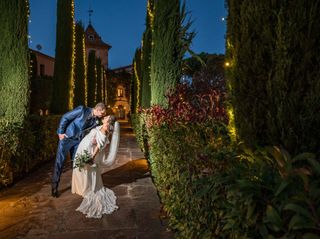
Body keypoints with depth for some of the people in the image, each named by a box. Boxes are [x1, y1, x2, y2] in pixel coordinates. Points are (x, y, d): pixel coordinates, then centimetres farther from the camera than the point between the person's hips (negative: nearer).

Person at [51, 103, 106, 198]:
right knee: (59, 162, 0)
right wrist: (60, 133, -12)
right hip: (66, 137, -5)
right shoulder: (82, 110, -21)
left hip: (78, 141, 5)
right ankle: (54, 187, 12)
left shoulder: (96, 120, -5)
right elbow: (65, 117, -14)